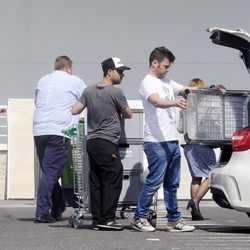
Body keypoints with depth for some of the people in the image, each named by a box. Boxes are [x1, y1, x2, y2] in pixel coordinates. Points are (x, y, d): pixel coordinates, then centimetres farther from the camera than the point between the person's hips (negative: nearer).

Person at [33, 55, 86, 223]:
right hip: (58, 132, -6)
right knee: (51, 173, -6)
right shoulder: (75, 82, 5)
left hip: (39, 131, 6)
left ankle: (57, 209, 21)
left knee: (48, 171, 13)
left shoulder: (43, 81, 20)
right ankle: (42, 212, -9)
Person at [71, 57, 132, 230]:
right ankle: (107, 219, -5)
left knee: (95, 183, 8)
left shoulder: (89, 91, 9)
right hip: (108, 142, -7)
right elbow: (128, 114, 1)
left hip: (91, 141, 7)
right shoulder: (116, 92, -9)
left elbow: (75, 110, 10)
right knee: (113, 181, -3)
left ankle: (97, 219, 11)